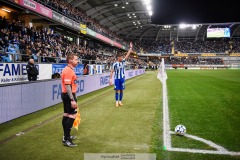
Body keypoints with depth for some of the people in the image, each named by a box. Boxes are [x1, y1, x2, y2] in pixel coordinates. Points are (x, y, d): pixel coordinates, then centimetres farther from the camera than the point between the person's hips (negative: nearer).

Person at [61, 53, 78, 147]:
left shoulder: (69, 70, 14)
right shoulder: (68, 71, -19)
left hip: (67, 95, 11)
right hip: (68, 95, -11)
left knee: (66, 115, 15)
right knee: (72, 115, -9)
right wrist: (72, 100, -27)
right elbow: (67, 86, -25)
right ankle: (66, 139, -5)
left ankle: (66, 136, 26)